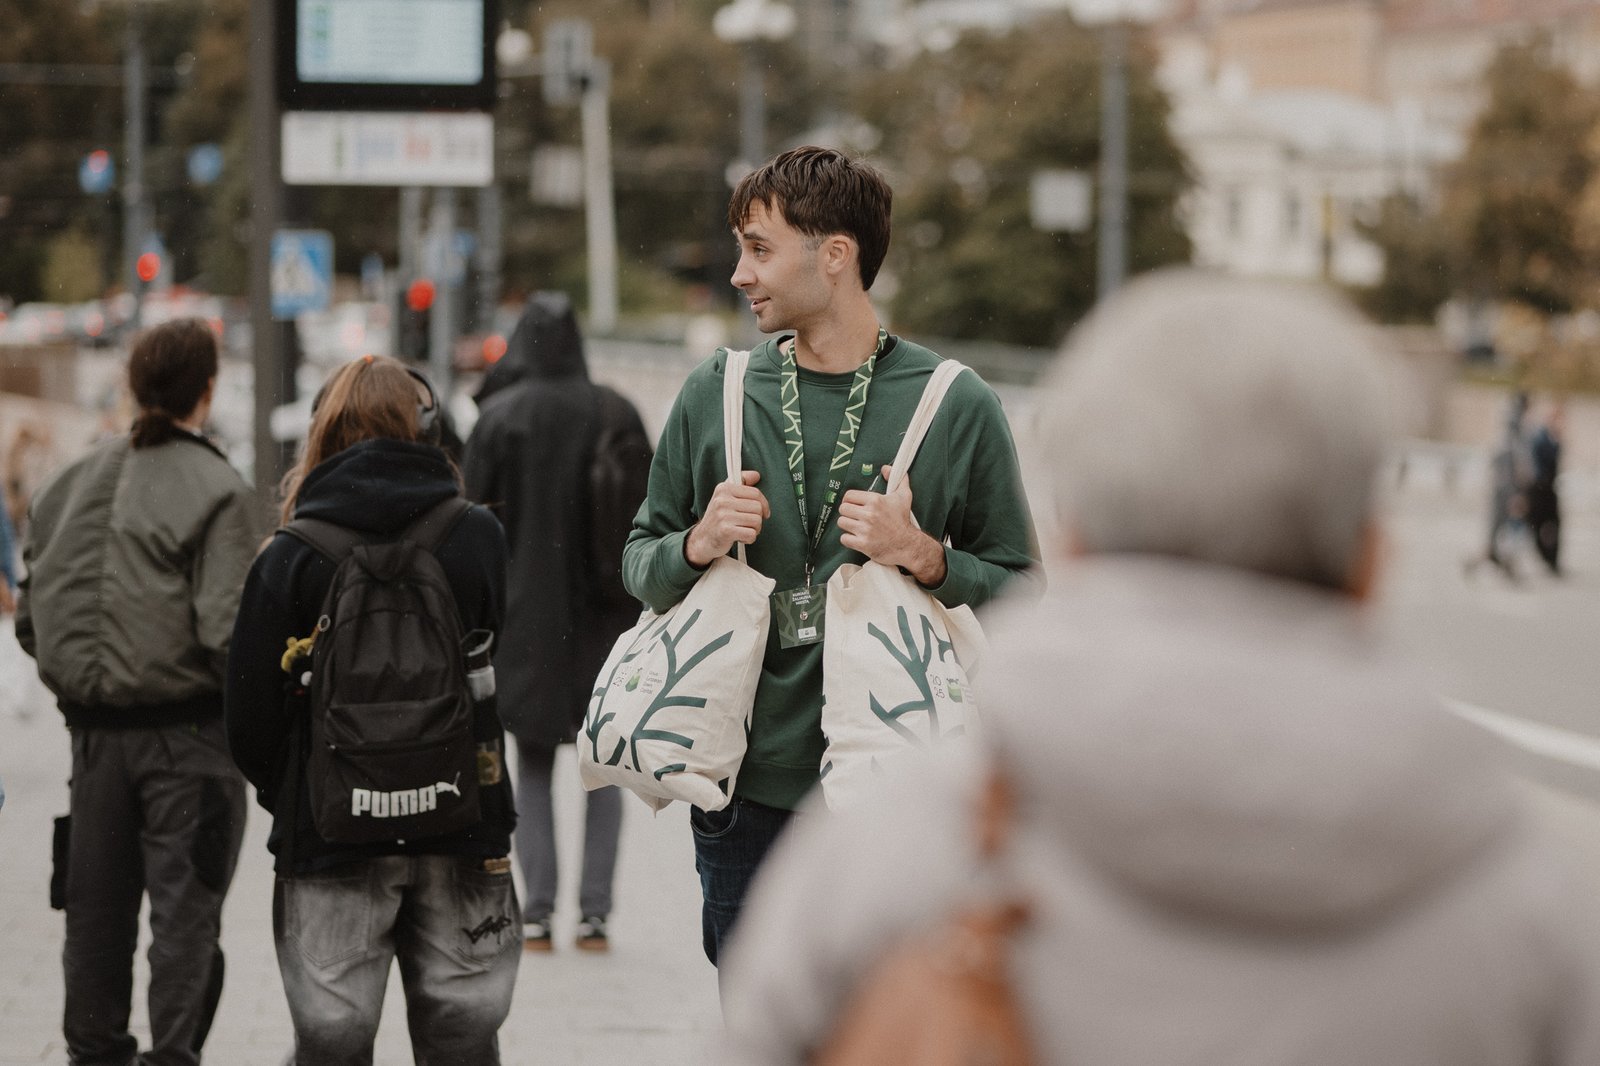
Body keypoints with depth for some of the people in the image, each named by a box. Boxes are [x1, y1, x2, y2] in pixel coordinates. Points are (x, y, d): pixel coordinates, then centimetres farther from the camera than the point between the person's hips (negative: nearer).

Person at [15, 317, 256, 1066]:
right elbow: (226, 630, -19)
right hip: (189, 730, -6)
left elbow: (30, 619, 10)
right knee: (184, 906, 0)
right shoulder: (215, 491, -11)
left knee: (97, 907, 13)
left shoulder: (68, 487, 8)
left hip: (94, 730, 6)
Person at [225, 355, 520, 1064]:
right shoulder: (479, 537, -4)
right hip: (462, 822, 2)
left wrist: (288, 798, 9)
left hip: (332, 834, -2)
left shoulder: (290, 558, -9)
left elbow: (250, 719, -6)